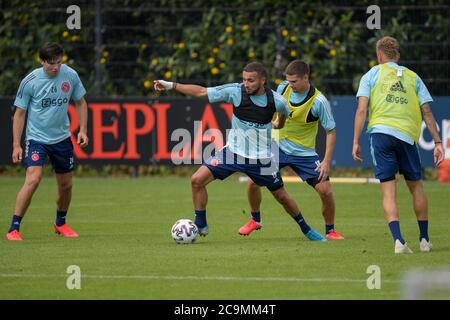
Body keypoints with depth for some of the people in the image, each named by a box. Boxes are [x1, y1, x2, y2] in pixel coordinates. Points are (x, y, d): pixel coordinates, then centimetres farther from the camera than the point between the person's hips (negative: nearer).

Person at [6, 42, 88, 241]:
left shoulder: (70, 75, -5)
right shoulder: (30, 81, -13)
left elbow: (80, 103, 11)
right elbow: (19, 113, -6)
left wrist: (83, 130, 1)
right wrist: (16, 145, -9)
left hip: (62, 138, 4)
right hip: (36, 138, -4)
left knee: (66, 185, 10)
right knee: (33, 179, -22)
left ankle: (60, 223, 37)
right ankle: (14, 229, -16)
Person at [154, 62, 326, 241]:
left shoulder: (276, 101, -14)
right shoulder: (235, 91, -15)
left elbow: (285, 111, 12)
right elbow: (201, 92, -10)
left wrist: (279, 124, 31)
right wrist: (172, 85, -14)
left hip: (261, 158, -1)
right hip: (233, 151, 1)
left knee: (281, 196, 8)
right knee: (197, 180, -14)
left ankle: (306, 229, 32)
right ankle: (200, 226, 1)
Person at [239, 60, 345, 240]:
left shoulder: (319, 101, -20)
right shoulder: (283, 88, -9)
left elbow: (331, 131, -13)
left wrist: (327, 161, -18)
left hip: (304, 153, -3)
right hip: (278, 146, 3)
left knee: (325, 190, -14)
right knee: (253, 181, -8)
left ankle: (330, 230, 10)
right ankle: (255, 220, 18)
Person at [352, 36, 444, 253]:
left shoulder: (371, 75, 11)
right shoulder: (413, 77, 17)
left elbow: (361, 110, 1)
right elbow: (426, 112, 11)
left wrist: (356, 142, 2)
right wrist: (437, 142, 13)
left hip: (380, 132, -1)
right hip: (407, 135, 1)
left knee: (388, 191, -2)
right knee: (416, 186, 16)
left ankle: (398, 240, -17)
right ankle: (424, 240, 19)